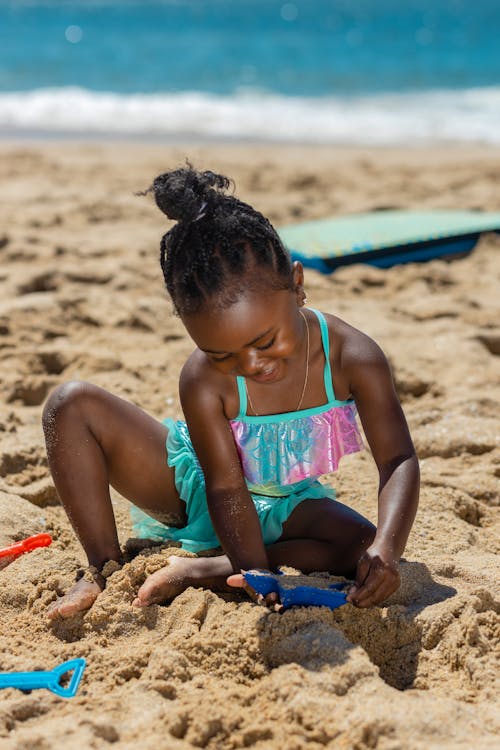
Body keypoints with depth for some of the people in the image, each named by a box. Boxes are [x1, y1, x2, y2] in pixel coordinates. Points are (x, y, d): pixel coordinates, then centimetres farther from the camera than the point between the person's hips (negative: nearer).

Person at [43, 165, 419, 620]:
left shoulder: (352, 357, -28)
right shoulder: (204, 381, -29)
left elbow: (399, 461, -26)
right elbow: (226, 488, -27)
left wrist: (386, 548, -43)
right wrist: (253, 569, -45)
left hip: (284, 508, 1)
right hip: (193, 491, -1)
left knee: (366, 552, -31)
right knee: (72, 405, -21)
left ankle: (194, 571, -26)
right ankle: (104, 567, -14)